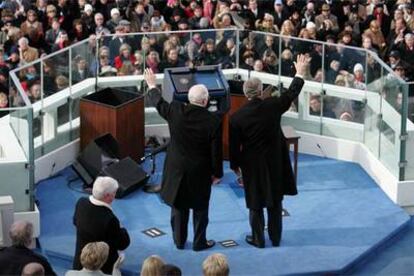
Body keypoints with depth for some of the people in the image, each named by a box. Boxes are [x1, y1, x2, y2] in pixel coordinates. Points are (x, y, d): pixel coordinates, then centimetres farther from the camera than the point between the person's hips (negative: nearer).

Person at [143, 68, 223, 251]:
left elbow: (159, 103, 6)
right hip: (200, 173, -2)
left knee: (179, 207, 18)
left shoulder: (176, 111, -15)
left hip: (177, 169, 2)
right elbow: (216, 152, -13)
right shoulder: (213, 122, -20)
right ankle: (199, 242, 26)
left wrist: (152, 85, 24)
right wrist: (217, 173, 2)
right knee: (200, 208, 15)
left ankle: (179, 241, 30)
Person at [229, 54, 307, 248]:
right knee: (275, 202, 15)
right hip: (275, 161, 2)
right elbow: (291, 94, 1)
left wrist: (235, 165, 6)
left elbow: (235, 145, -9)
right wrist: (300, 73, 16)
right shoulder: (272, 106, -15)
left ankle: (258, 239, 21)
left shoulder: (237, 117, -17)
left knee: (255, 204, 12)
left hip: (252, 164, -2)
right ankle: (275, 237, 25)